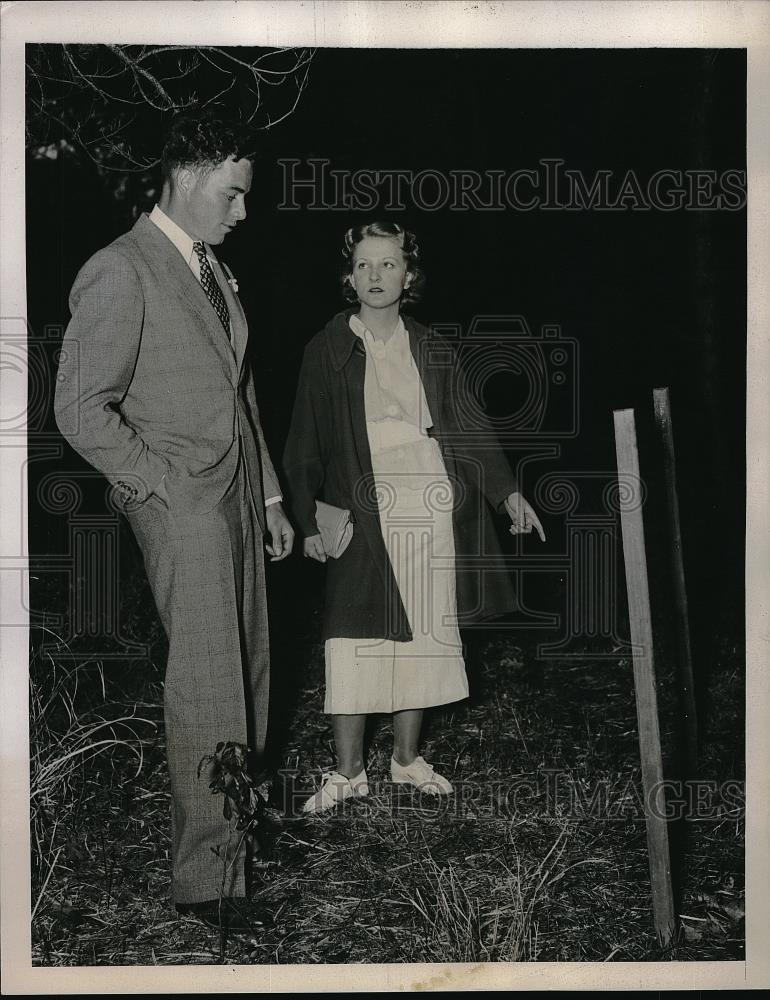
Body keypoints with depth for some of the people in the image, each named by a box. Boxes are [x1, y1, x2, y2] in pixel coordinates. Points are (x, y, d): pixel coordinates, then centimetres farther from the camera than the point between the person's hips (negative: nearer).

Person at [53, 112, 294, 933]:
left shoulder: (213, 269, 17)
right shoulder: (119, 272, -10)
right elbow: (81, 409, -13)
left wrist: (268, 494, 19)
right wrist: (165, 487, -13)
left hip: (236, 496, 8)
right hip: (180, 503, -8)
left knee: (247, 670, 11)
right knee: (205, 685, -8)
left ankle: (239, 821, 24)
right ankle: (206, 876, 0)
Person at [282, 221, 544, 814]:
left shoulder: (431, 351, 10)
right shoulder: (328, 351, 2)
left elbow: (470, 425, 13)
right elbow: (306, 444, 3)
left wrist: (508, 492, 6)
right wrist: (309, 522, -1)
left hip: (432, 509, 3)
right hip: (363, 513, -3)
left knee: (422, 634, 8)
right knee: (355, 637, -3)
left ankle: (408, 758, 23)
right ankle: (348, 771, 10)